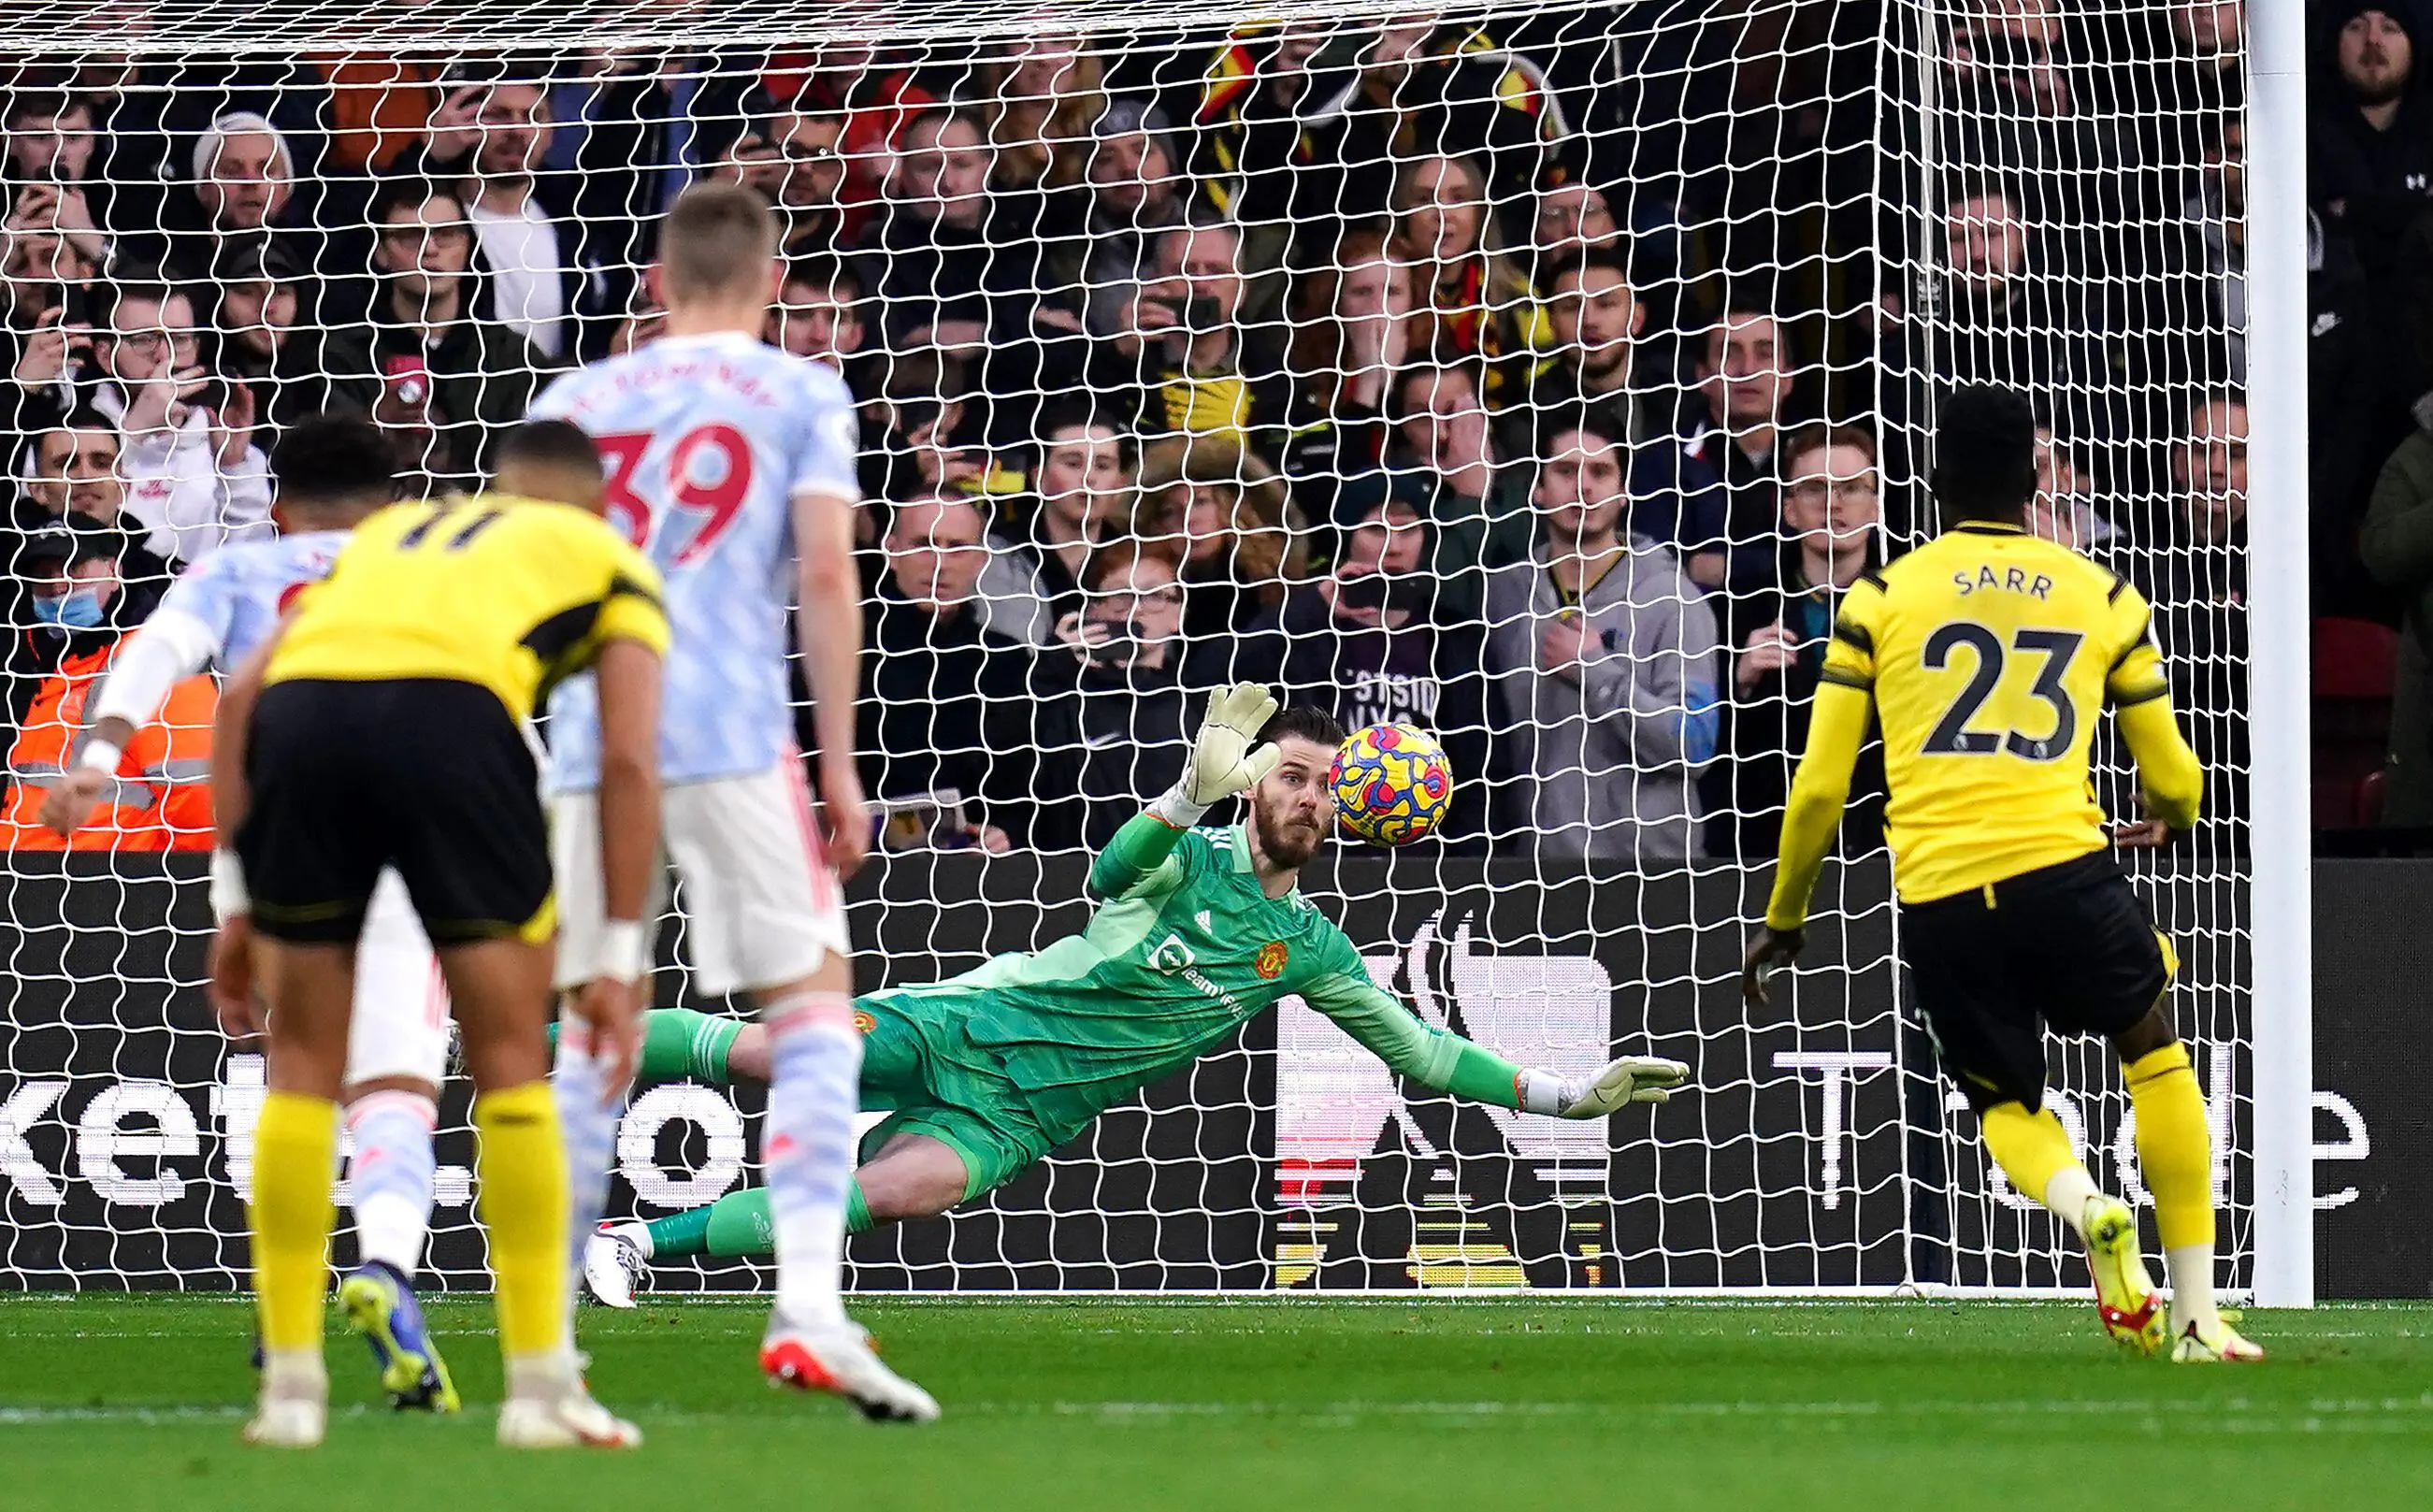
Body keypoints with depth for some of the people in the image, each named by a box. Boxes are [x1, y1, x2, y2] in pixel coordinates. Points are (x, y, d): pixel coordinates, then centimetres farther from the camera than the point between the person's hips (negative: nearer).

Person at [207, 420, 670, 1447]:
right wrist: (622, 962, 13)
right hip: (452, 709, -3)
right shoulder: (614, 562, 29)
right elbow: (629, 759, 14)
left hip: (302, 707, 3)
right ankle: (540, 1390, 9)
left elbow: (242, 692, 25)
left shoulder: (392, 530, 38)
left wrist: (234, 899, 24)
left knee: (304, 1064, 15)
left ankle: (290, 1389, 14)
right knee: (510, 1060, 9)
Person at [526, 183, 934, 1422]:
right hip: (736, 735, -3)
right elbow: (825, 575, -1)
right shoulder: (801, 394, 8)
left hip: (590, 742, 3)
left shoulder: (576, 399, 17)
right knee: (814, 1007, 1)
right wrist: (840, 763, 1)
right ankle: (806, 1308, -15)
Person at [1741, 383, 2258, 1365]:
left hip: (1937, 898, 0)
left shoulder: (1882, 598, 10)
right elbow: (2174, 780, 18)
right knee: (2156, 1050, 23)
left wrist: (1783, 921, 21)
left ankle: (2085, 1207, -15)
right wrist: (2170, 817, 42)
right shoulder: (2103, 598, 12)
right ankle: (2196, 1314, 16)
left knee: (2006, 1104, 20)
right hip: (2061, 868, 0)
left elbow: (1819, 786, 8)